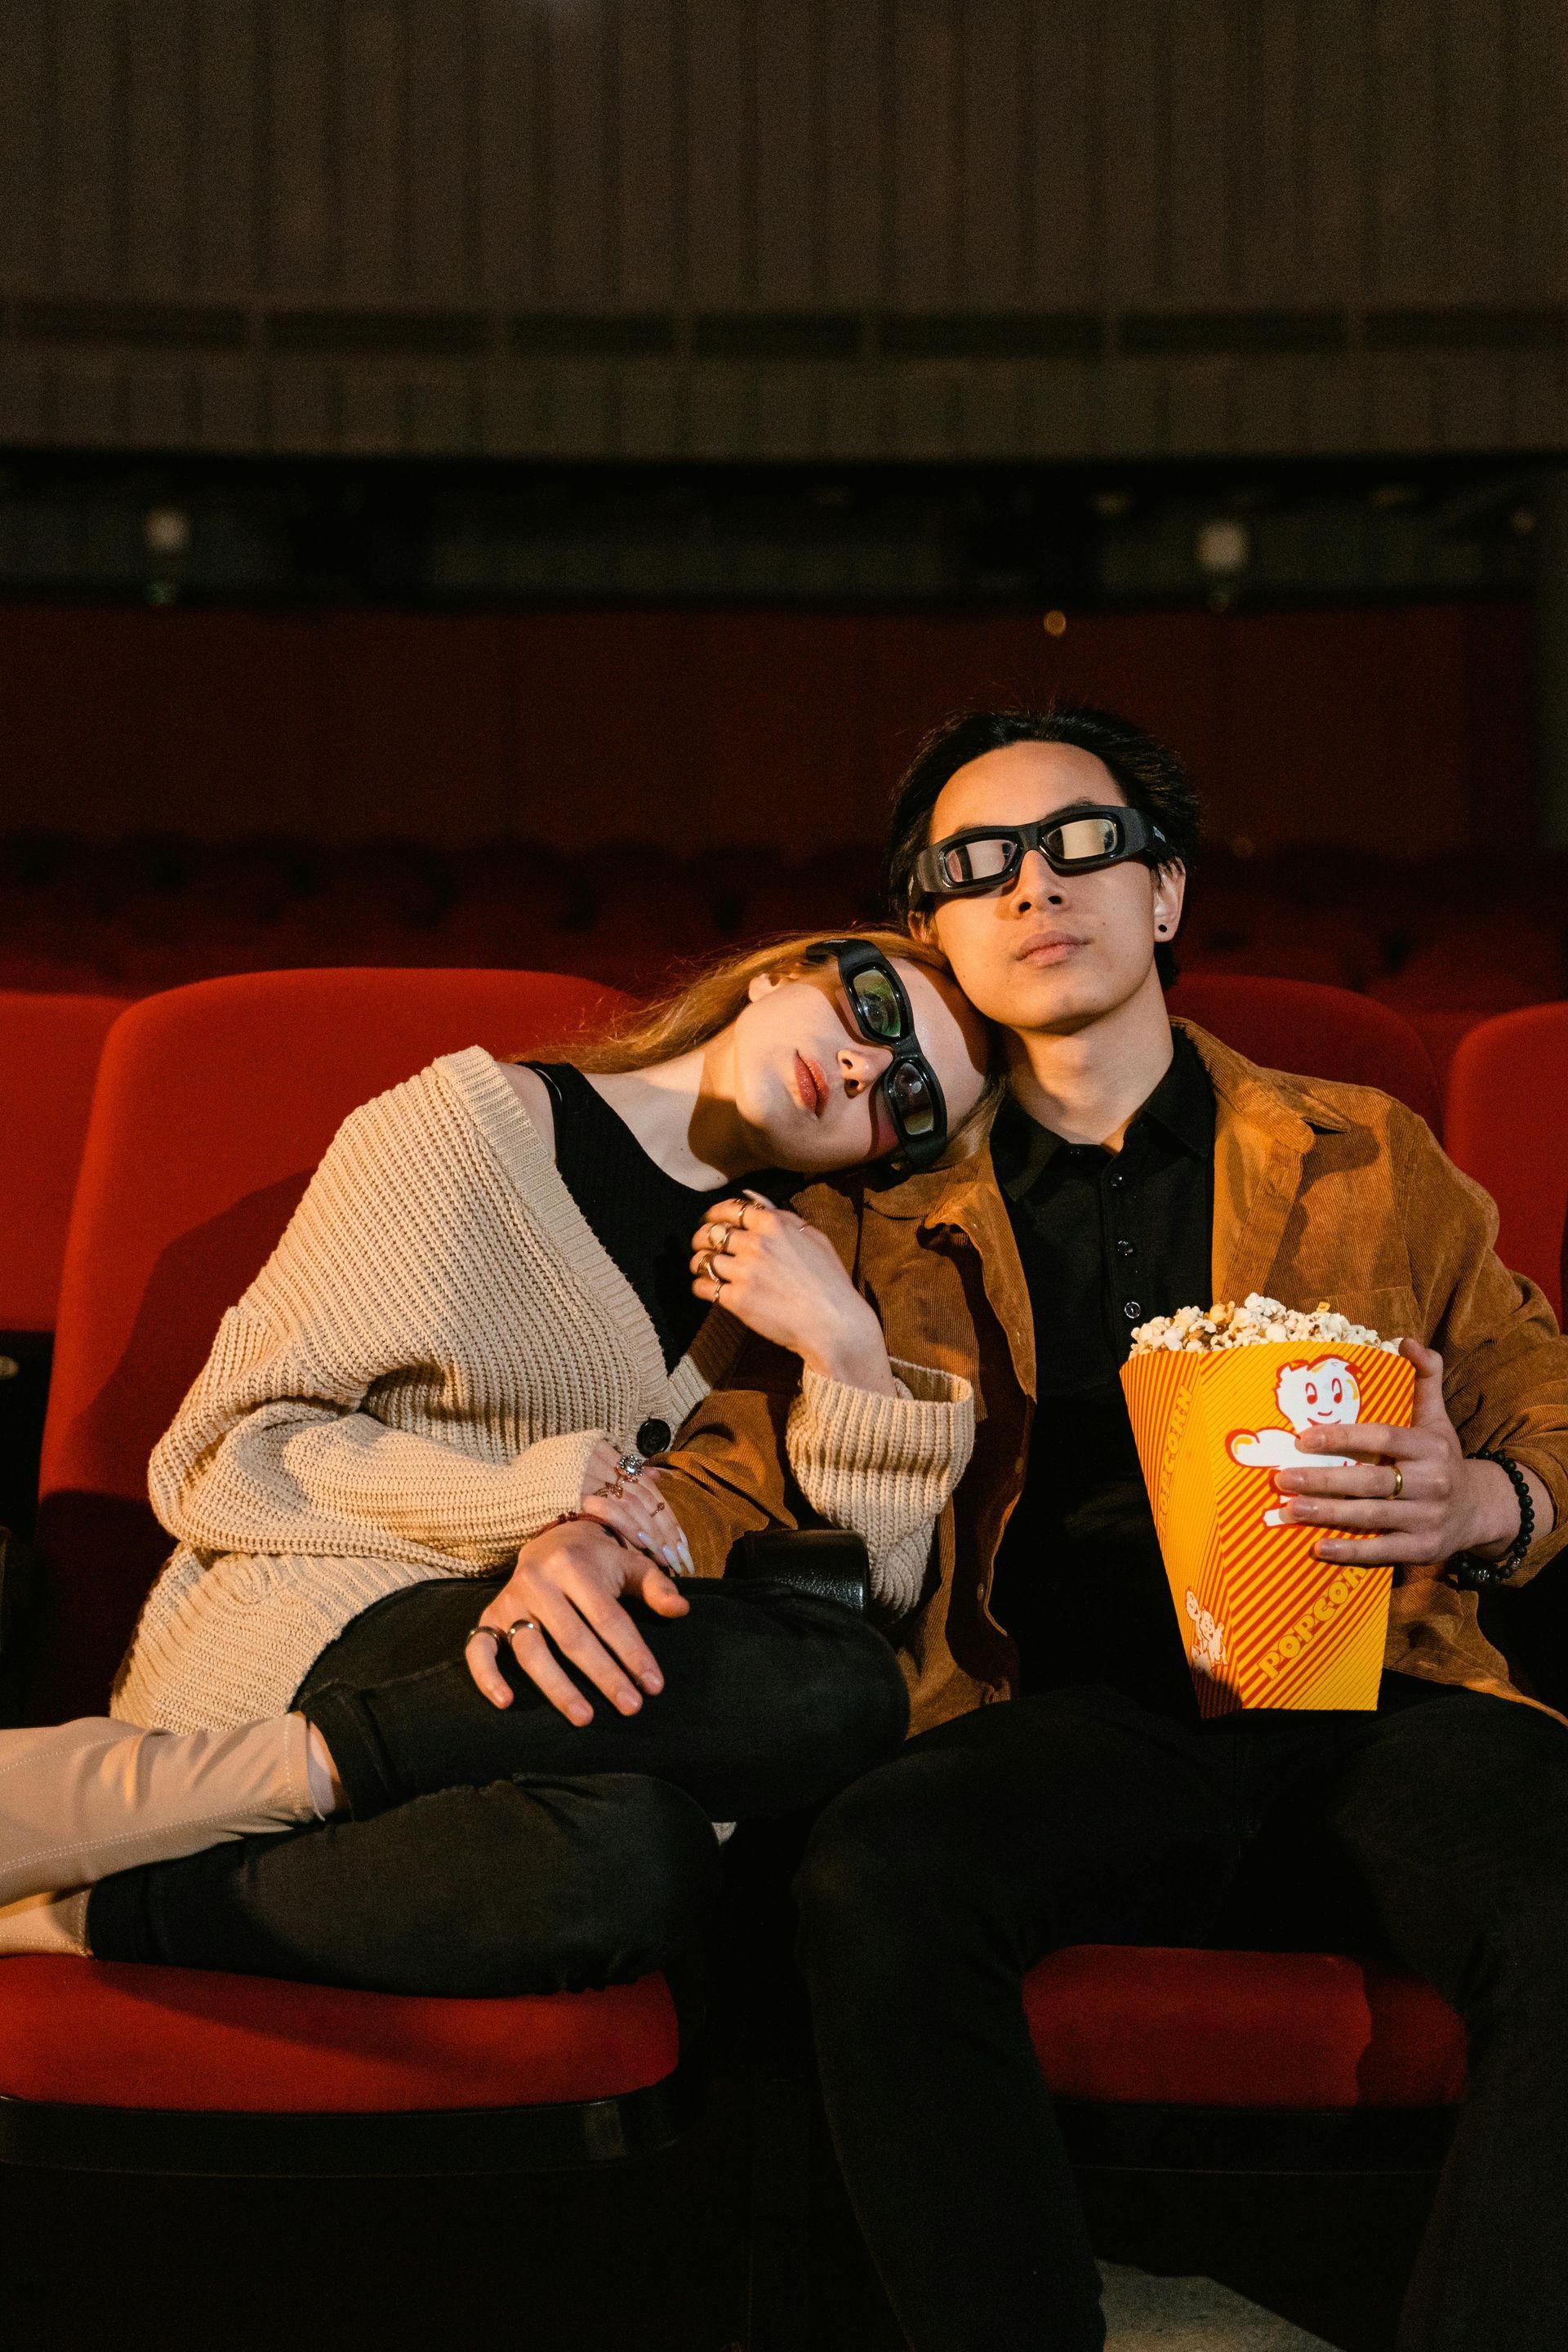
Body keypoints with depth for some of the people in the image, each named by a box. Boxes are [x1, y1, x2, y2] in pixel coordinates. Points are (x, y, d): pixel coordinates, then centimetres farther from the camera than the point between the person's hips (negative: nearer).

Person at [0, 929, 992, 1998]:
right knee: (826, 1687, -30)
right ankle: (298, 1774, -26)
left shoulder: (786, 1262, 16)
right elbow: (236, 1448, -3)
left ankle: (91, 1907, -23)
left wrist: (846, 1346, -9)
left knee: (638, 1863, -35)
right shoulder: (475, 1121, 0)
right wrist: (540, 1503, -15)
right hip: (320, 1630, -5)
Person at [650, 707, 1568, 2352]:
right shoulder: (885, 1210, 18)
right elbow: (747, 1459, 13)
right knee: (870, 1884, -34)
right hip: (1069, 1713, 0)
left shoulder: (1368, 1159, 19)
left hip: (1365, 1699, 0)